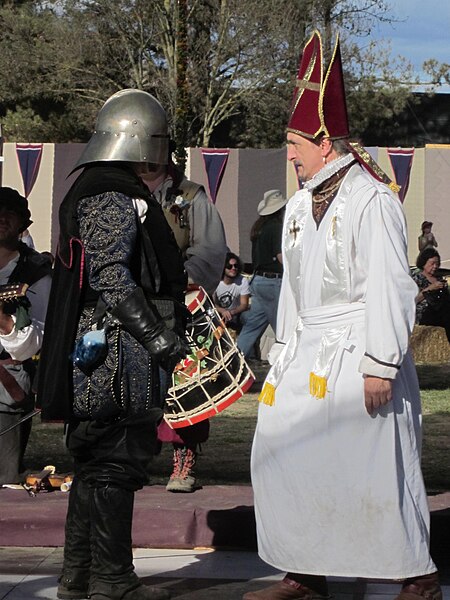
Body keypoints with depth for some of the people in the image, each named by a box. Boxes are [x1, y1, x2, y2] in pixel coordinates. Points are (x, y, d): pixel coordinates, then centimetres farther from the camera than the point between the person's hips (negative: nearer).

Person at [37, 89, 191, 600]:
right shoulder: (115, 197, -14)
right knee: (116, 463, -5)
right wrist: (162, 339, -21)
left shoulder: (90, 189, 19)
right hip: (119, 351, -11)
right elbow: (112, 279, -22)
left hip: (95, 352, 11)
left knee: (94, 462, 15)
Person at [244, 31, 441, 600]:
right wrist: (286, 354, 19)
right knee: (283, 453, 6)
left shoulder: (372, 201, -13)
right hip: (306, 354, 9)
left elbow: (390, 288, -17)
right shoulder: (299, 206, 14)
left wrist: (380, 364, -20)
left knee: (372, 464, -6)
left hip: (356, 351, -9)